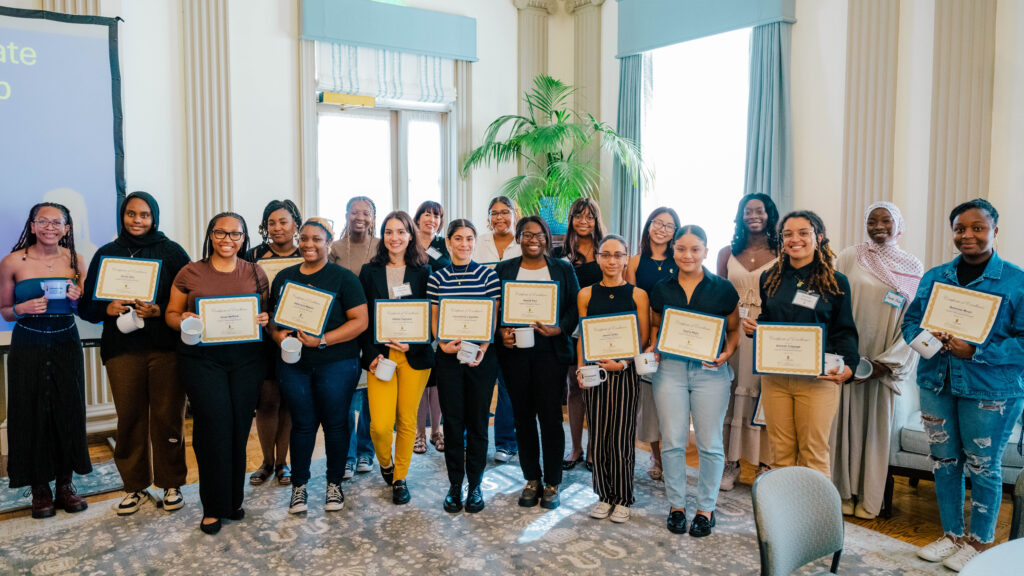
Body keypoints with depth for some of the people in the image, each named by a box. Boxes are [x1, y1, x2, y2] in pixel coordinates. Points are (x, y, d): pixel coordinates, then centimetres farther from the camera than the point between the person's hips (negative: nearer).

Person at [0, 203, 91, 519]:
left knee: (69, 412, 4)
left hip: (66, 344, 2)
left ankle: (65, 484, 18)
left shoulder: (74, 260, 3)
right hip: (28, 347, -2)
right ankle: (40, 489, 16)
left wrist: (78, 298, -10)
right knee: (32, 415, 2)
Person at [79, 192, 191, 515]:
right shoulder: (106, 254, 12)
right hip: (122, 348, 2)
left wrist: (160, 310, -16)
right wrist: (108, 309, -9)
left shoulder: (172, 252, 4)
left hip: (166, 347, -2)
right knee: (129, 418, 5)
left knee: (167, 417, 1)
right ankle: (135, 486, 21)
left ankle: (171, 484, 16)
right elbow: (86, 305, 12)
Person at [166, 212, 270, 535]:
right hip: (201, 359, -2)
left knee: (239, 428, 2)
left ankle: (233, 500, 20)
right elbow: (171, 314, 9)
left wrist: (265, 319, -6)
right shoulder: (190, 273, 7)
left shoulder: (255, 273, 11)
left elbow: (266, 312, 16)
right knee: (215, 425, -9)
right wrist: (182, 321, -12)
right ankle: (214, 507, 6)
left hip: (245, 359, 2)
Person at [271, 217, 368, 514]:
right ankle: (299, 485, 23)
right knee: (302, 423, 8)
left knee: (335, 423, 5)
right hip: (293, 364, 3)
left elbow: (360, 320, -9)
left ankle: (335, 483, 22)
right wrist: (278, 334, -4)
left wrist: (323, 340, -18)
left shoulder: (343, 278, -3)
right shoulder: (284, 277, 11)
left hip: (336, 364, -3)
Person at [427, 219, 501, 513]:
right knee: (453, 422, 5)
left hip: (481, 357, -1)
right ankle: (455, 485, 18)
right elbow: (433, 319, 5)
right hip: (448, 357, 1)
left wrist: (481, 349, -15)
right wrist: (443, 343, -13)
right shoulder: (437, 278, 4)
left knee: (477, 422, 5)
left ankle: (475, 485, 19)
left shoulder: (488, 275, 1)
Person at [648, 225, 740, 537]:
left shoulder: (723, 289, 1)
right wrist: (652, 347, 0)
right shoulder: (661, 289, 6)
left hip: (710, 371, -1)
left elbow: (735, 328, 8)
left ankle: (706, 508, 21)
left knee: (709, 443, 4)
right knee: (672, 441, 5)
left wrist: (727, 353, -10)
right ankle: (676, 505, 22)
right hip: (670, 369, 2)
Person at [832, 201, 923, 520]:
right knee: (846, 420, 5)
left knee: (877, 424, 7)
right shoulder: (849, 258, 1)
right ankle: (844, 491, 17)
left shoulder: (913, 267, 3)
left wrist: (887, 362, -9)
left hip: (887, 362, 1)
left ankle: (870, 497, 18)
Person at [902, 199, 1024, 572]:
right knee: (944, 462, 13)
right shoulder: (934, 278, 6)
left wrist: (976, 352, -21)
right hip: (937, 384, 4)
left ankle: (980, 541, 27)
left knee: (983, 467, 8)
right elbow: (911, 321, 9)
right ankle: (952, 534, 30)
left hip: (991, 390, -4)